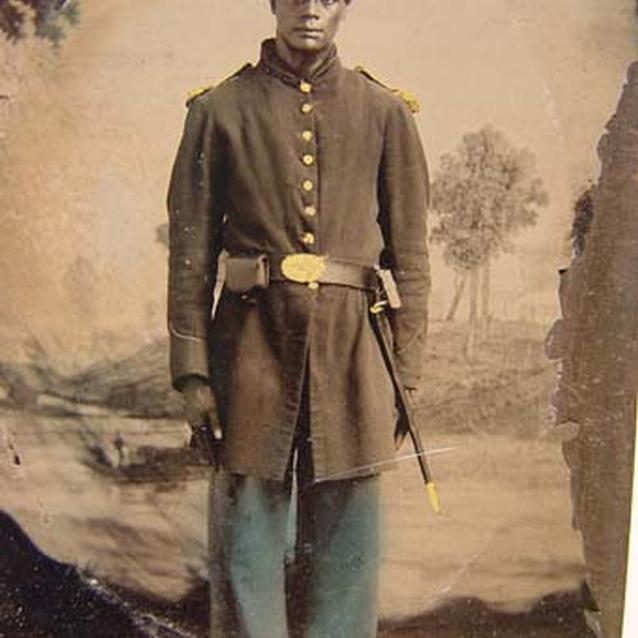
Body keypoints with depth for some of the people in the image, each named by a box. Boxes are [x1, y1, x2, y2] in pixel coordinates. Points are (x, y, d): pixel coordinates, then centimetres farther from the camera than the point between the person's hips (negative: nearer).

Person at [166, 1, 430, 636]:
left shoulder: (385, 113, 8)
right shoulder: (220, 109, 5)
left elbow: (409, 254, 8)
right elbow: (190, 251, 3)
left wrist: (405, 376, 4)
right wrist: (191, 372, -3)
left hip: (351, 348, 1)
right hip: (252, 344, -1)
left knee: (345, 550, 9)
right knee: (246, 546, 6)